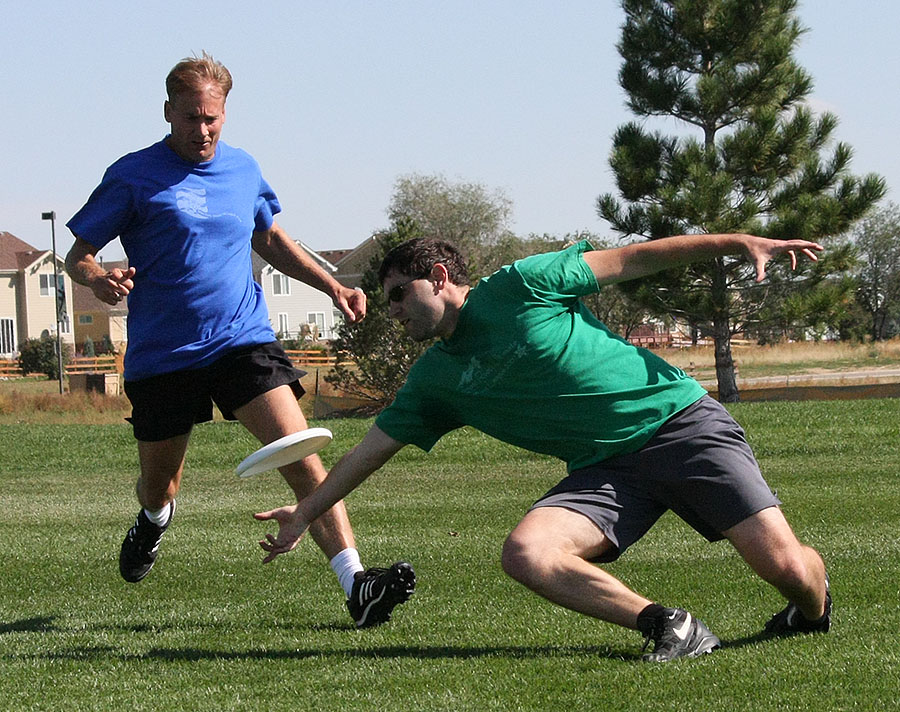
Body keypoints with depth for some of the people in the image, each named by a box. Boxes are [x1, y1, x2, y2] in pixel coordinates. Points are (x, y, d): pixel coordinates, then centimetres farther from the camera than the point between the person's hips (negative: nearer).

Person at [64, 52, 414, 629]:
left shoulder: (242, 169, 10)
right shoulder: (134, 176, -4)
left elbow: (271, 240, 28)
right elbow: (78, 256, -2)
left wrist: (332, 286, 17)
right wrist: (100, 280, -25)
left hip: (244, 342, 2)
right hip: (162, 357, -2)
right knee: (160, 483, 13)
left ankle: (356, 584, -27)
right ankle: (153, 523, 53)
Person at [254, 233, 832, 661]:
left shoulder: (520, 286, -4)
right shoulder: (434, 379, 11)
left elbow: (632, 259, -2)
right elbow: (375, 446, 20)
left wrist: (741, 243, -6)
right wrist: (305, 513, 22)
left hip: (679, 421, -5)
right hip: (604, 469, 5)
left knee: (787, 567, -19)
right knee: (525, 554, -24)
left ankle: (814, 613, 17)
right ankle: (669, 626, -15)